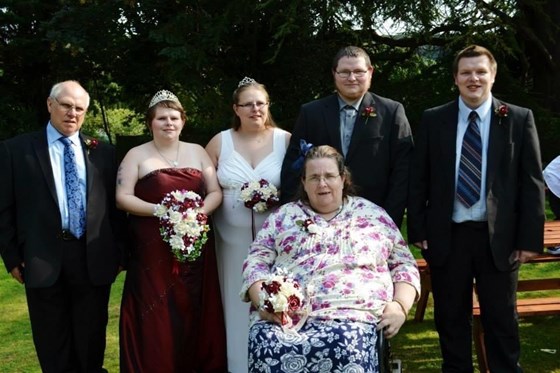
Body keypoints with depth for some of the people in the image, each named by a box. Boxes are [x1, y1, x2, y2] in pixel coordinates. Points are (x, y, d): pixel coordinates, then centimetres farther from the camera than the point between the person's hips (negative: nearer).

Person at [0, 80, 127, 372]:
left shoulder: (103, 152, 7)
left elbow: (115, 205, 8)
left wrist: (120, 250, 6)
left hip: (94, 259, 2)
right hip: (42, 260, -1)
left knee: (91, 341, 14)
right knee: (53, 345, 12)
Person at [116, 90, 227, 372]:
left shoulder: (197, 152, 12)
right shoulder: (136, 155, 3)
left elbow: (215, 192, 8)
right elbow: (122, 198, -4)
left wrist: (198, 211, -12)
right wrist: (159, 211, -17)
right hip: (153, 251, -3)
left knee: (197, 314, 5)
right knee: (156, 320, -2)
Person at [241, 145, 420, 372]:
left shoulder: (374, 215, 19)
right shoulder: (284, 215, 21)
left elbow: (404, 264, 19)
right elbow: (256, 261, 14)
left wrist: (400, 305, 0)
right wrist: (263, 300, -6)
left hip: (351, 316, -1)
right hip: (282, 315, 1)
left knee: (345, 352, -37)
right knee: (268, 348, -34)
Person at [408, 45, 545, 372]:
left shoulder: (520, 119, 1)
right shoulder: (433, 120, 4)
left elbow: (533, 183, 0)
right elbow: (418, 179, 5)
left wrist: (530, 238, -6)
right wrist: (418, 230, -1)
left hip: (498, 237, -1)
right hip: (448, 235, 1)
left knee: (502, 320, 10)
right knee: (451, 319, 12)